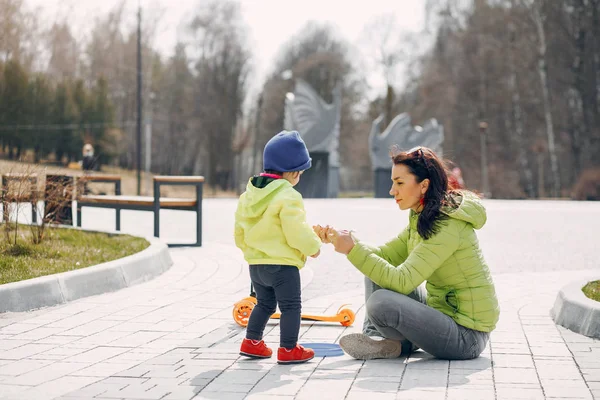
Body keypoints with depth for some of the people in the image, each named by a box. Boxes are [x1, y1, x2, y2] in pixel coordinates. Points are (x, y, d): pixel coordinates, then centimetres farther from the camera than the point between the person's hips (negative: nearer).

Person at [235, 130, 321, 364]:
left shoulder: (248, 194, 8)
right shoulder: (288, 197, -18)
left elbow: (240, 231, 14)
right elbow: (297, 232, -20)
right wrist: (313, 246, -3)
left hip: (255, 263, 8)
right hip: (283, 264, -8)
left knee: (265, 303, 22)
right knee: (291, 306, 1)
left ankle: (251, 342, 23)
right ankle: (288, 349, 1)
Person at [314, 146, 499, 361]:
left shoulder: (447, 227, -24)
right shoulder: (423, 218, 7)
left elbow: (401, 281, -28)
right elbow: (387, 256, 10)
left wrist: (353, 250, -25)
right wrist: (341, 241, -3)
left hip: (466, 336, -10)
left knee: (381, 303, -29)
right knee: (377, 273, 11)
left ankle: (405, 344, -1)